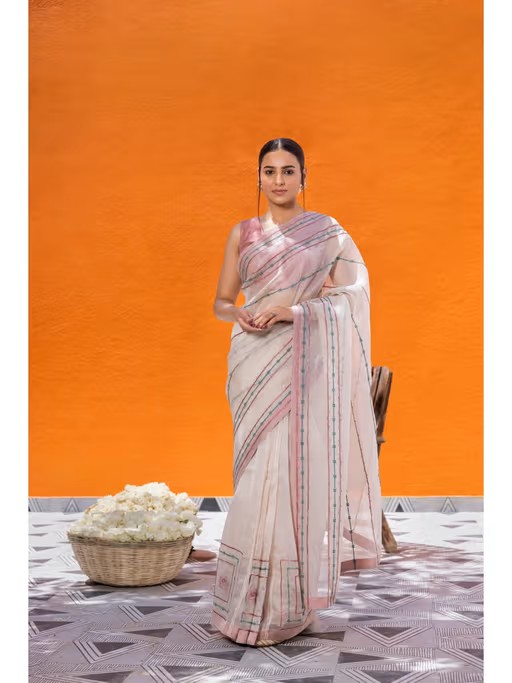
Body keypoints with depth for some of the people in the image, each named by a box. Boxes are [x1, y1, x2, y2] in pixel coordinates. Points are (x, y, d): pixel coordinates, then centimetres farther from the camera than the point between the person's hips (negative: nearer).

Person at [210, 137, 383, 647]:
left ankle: (289, 601, 6)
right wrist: (240, 316, -11)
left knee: (296, 466, -6)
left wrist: (294, 309, -15)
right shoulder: (242, 234, 12)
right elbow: (221, 301, 11)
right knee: (260, 472, -1)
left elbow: (352, 298, -2)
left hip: (305, 363, -1)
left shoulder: (329, 233, 6)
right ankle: (255, 601, 9)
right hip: (256, 362, 2)